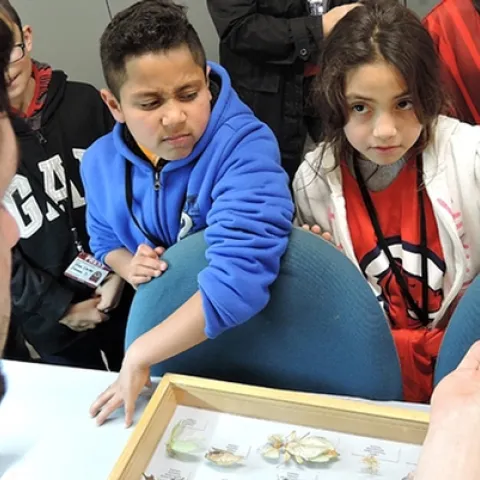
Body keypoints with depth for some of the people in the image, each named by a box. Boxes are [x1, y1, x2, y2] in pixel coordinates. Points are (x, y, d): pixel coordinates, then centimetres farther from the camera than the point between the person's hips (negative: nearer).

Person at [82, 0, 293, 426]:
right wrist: (128, 267, -8)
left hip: (253, 330, -3)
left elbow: (237, 282, -37)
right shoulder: (101, 162, -6)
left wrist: (140, 354, -30)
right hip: (168, 318, 3)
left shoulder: (246, 148, -27)